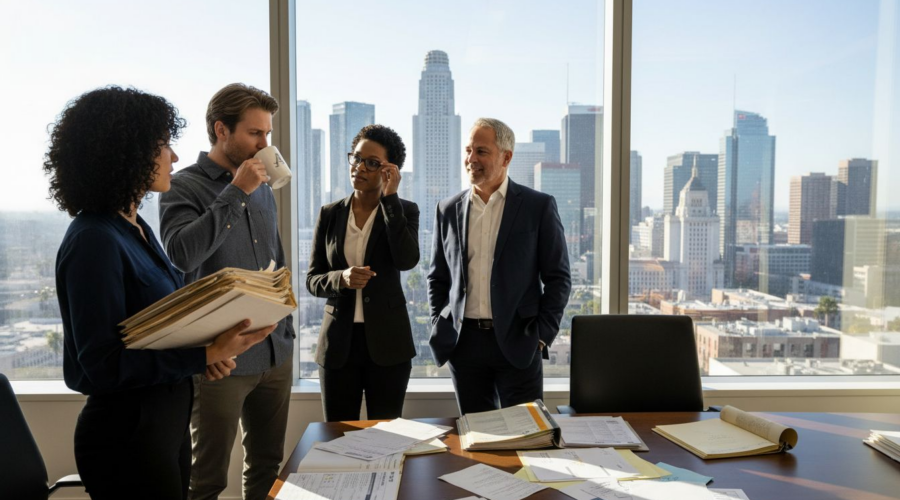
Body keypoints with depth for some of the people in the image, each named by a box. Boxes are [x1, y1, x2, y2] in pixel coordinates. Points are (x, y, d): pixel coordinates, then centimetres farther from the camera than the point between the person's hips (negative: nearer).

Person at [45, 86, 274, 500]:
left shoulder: (137, 228, 6)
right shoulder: (95, 240, -21)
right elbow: (102, 364, -21)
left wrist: (206, 352, -4)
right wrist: (205, 356, -25)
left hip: (169, 418, 8)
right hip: (126, 433, -8)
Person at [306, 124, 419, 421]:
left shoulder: (404, 211, 0)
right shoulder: (330, 214, 5)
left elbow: (407, 260, -19)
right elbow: (312, 280, 5)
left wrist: (390, 197, -16)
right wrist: (341, 278, -17)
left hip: (386, 341, -2)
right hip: (338, 341, 2)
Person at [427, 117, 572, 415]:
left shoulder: (539, 206, -2)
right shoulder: (448, 210, 7)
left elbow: (558, 277, -1)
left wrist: (542, 335, -7)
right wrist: (439, 329, 6)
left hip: (517, 343, -3)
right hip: (463, 343, 3)